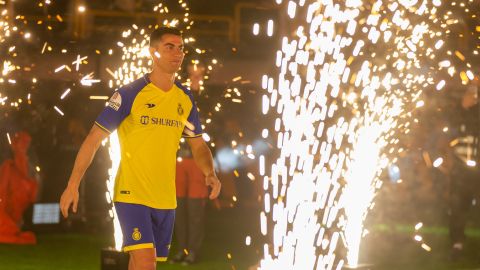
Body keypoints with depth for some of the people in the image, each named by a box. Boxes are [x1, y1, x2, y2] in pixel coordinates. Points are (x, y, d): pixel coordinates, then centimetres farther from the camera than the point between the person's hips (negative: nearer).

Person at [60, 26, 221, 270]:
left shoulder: (185, 99, 7)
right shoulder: (130, 94, -9)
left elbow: (198, 146, 16)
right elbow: (94, 138, -6)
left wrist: (210, 174, -6)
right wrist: (73, 185, -9)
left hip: (166, 199, 6)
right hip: (132, 194, -5)